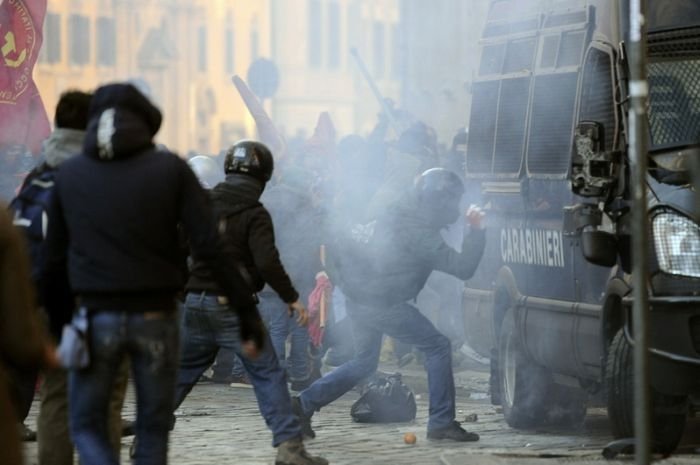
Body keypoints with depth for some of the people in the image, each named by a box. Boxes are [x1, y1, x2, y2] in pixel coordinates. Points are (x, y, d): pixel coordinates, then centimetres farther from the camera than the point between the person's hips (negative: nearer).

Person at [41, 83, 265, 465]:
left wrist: (56, 317, 20)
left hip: (97, 318, 1)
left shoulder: (69, 173, 4)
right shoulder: (170, 169, -3)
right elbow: (210, 247, -9)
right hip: (155, 317, 0)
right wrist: (247, 312, -6)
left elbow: (54, 257, 8)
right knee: (152, 429, 14)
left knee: (87, 425, 12)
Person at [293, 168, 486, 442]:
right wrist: (476, 231, -11)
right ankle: (441, 422, -3)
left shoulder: (404, 214, 9)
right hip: (380, 303, -9)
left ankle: (304, 404, 16)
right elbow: (462, 267, -17)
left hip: (359, 296, 9)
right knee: (437, 347, -3)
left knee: (364, 361, 22)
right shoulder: (419, 232, -17)